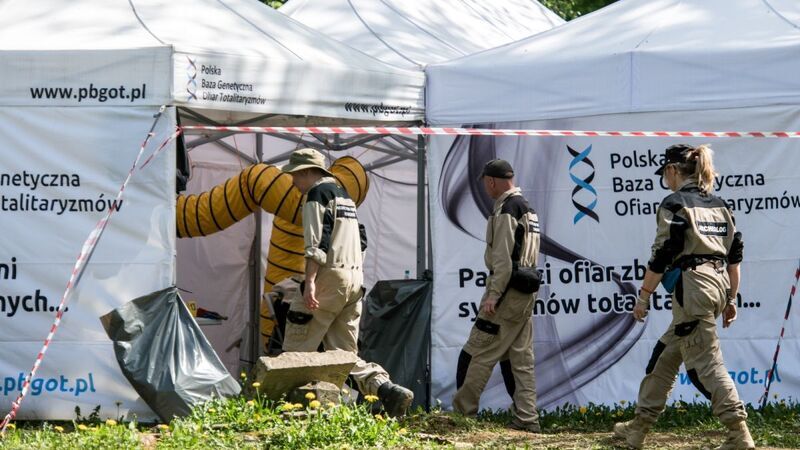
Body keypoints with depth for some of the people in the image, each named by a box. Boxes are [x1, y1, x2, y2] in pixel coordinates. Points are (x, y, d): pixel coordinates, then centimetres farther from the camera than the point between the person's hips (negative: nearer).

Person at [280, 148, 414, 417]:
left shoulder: (317, 193, -5)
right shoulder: (343, 194, 23)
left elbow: (317, 242, -17)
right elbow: (361, 240, 23)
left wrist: (310, 282, -22)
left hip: (330, 277, -9)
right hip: (355, 279, 9)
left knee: (296, 349, -3)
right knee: (344, 352, 7)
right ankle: (387, 389, -10)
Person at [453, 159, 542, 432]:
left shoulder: (506, 209, -12)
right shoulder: (527, 208, 18)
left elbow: (503, 258, -18)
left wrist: (493, 294, -19)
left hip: (507, 288, -10)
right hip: (526, 292, 10)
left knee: (478, 353, -4)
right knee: (521, 358, 9)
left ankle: (462, 411, -1)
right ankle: (527, 418, 7)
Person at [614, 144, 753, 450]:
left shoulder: (674, 204, -7)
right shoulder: (719, 204, 15)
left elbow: (662, 256, -11)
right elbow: (735, 254, 14)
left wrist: (643, 296, -4)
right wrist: (731, 299, 18)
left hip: (692, 286, -8)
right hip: (719, 284, 8)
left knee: (705, 362, -5)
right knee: (665, 355, 17)